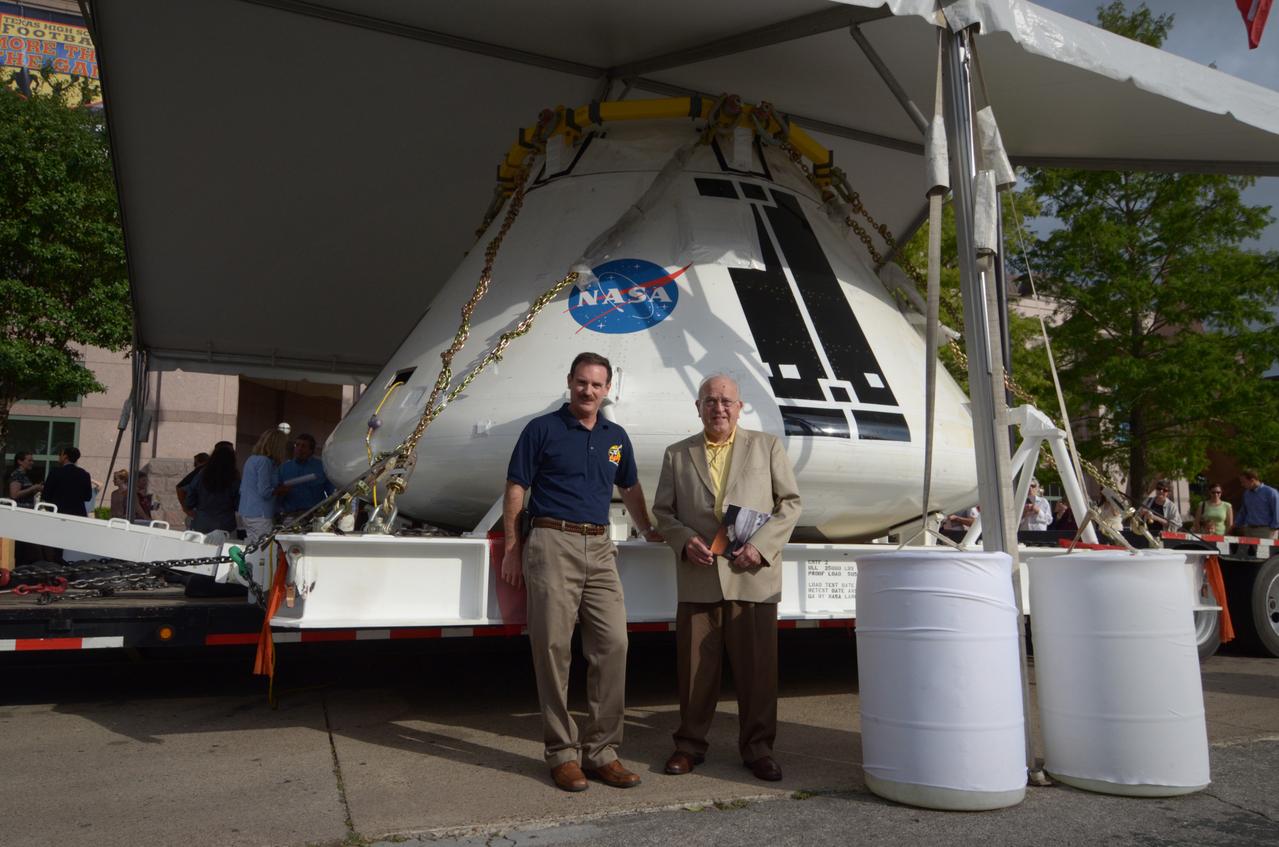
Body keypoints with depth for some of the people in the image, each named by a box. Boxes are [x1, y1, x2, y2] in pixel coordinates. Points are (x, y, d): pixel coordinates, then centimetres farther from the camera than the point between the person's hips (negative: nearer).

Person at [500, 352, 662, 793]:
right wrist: (513, 549, -4)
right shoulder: (542, 429, 1)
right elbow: (515, 490, 0)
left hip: (600, 548, 5)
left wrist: (648, 531, 32)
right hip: (553, 544, -4)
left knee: (613, 644, -2)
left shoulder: (616, 437, 15)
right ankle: (562, 752, 9)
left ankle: (601, 748, 9)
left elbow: (630, 489, 29)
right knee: (554, 648, -1)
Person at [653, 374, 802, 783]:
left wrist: (761, 544, -7)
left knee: (757, 668, 3)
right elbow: (662, 511, 13)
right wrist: (683, 540, -7)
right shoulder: (677, 455, 13)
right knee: (695, 668, 6)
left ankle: (757, 746, 17)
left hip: (753, 577, -1)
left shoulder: (768, 446, 10)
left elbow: (790, 502, 6)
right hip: (698, 579, 1)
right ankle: (690, 744, 21)